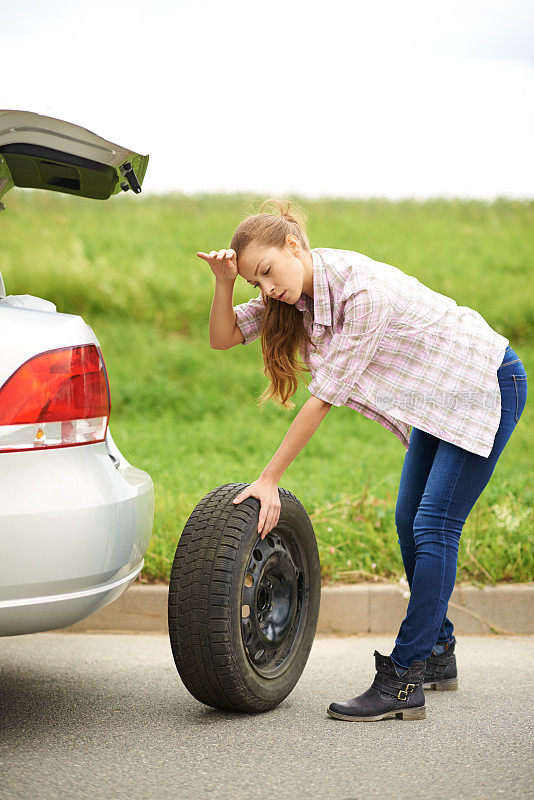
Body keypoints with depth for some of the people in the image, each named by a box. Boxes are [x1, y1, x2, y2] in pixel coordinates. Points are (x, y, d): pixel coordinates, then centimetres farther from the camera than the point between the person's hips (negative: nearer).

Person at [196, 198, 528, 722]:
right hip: (438, 398, 9)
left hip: (488, 387, -9)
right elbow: (223, 337, -4)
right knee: (410, 523, 11)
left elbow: (326, 395, -29)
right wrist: (224, 282, -24)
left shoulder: (364, 290, -32)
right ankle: (438, 657, 25)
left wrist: (269, 479, -24)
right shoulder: (297, 291, -6)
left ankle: (403, 682, -16)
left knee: (433, 527, -14)